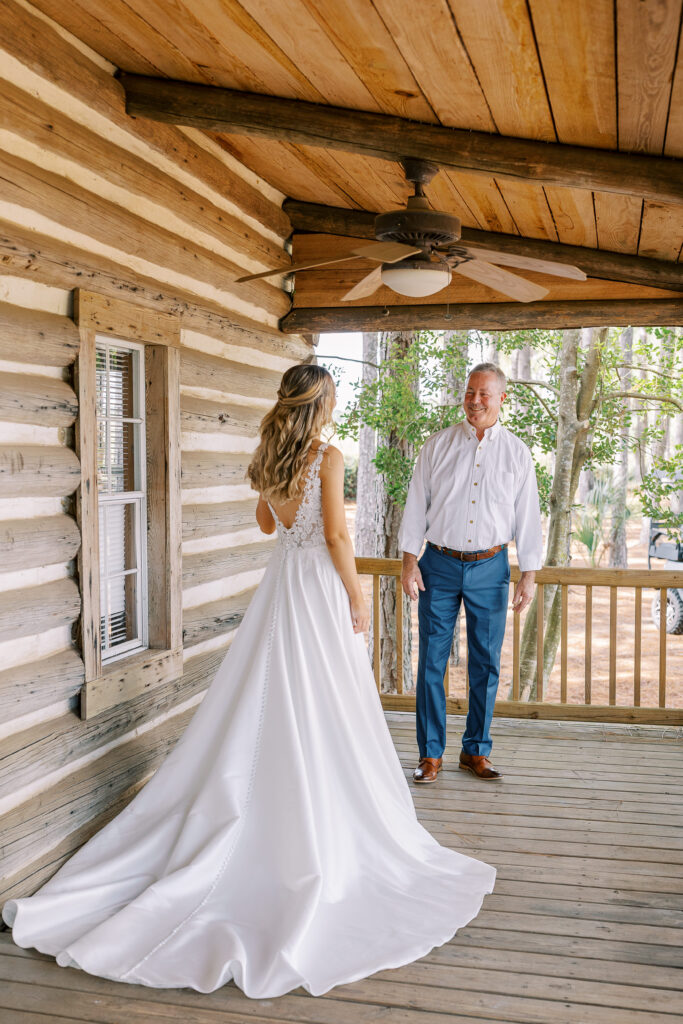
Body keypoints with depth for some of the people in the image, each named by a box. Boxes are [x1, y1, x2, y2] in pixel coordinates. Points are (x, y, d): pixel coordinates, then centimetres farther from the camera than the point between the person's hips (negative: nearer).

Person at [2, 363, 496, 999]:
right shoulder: (329, 457, -12)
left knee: (262, 713, 12)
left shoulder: (268, 459, 7)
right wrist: (357, 599, -7)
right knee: (321, 718, 2)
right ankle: (323, 838, 12)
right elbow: (337, 535, -15)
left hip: (281, 582, 6)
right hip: (319, 587, -6)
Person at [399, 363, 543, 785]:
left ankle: (476, 751, 21)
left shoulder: (517, 453, 5)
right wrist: (410, 562, -2)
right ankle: (431, 753, 13)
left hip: (490, 567, 1)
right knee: (432, 660, 1)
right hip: (439, 564, 0)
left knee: (486, 663, 6)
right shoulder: (438, 445, 3)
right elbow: (417, 505, 4)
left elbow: (528, 517, 5)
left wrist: (529, 576, 1)